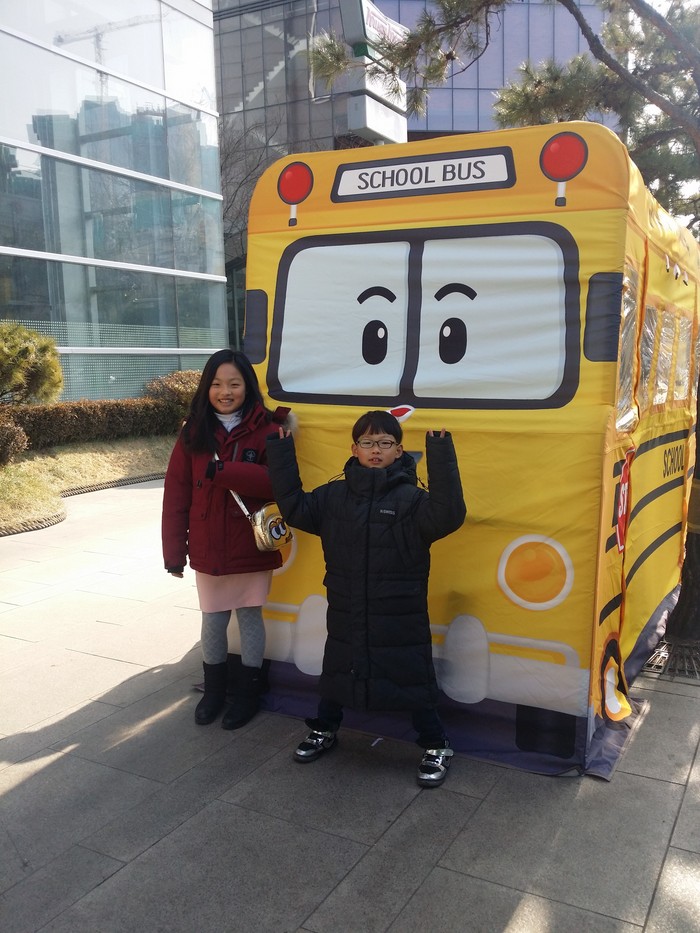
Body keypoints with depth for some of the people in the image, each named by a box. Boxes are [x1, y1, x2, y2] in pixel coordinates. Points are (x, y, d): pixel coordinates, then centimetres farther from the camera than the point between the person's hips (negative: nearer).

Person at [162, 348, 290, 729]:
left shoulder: (266, 429, -8)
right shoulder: (194, 431, 0)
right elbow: (176, 494, -1)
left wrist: (223, 471, -28)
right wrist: (174, 550, -3)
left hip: (252, 548, -2)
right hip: (208, 549, 3)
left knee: (249, 617, 12)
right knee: (212, 620, 15)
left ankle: (248, 693, 29)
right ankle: (214, 690, 35)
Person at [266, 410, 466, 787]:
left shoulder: (411, 498, -12)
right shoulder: (334, 495, 3)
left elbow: (447, 515, -27)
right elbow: (294, 507, 6)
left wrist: (442, 459, -35)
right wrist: (281, 454, 2)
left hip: (401, 621, -4)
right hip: (345, 618, 4)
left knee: (413, 681, 7)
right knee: (336, 672, 21)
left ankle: (436, 747, 28)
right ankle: (324, 730, 46)